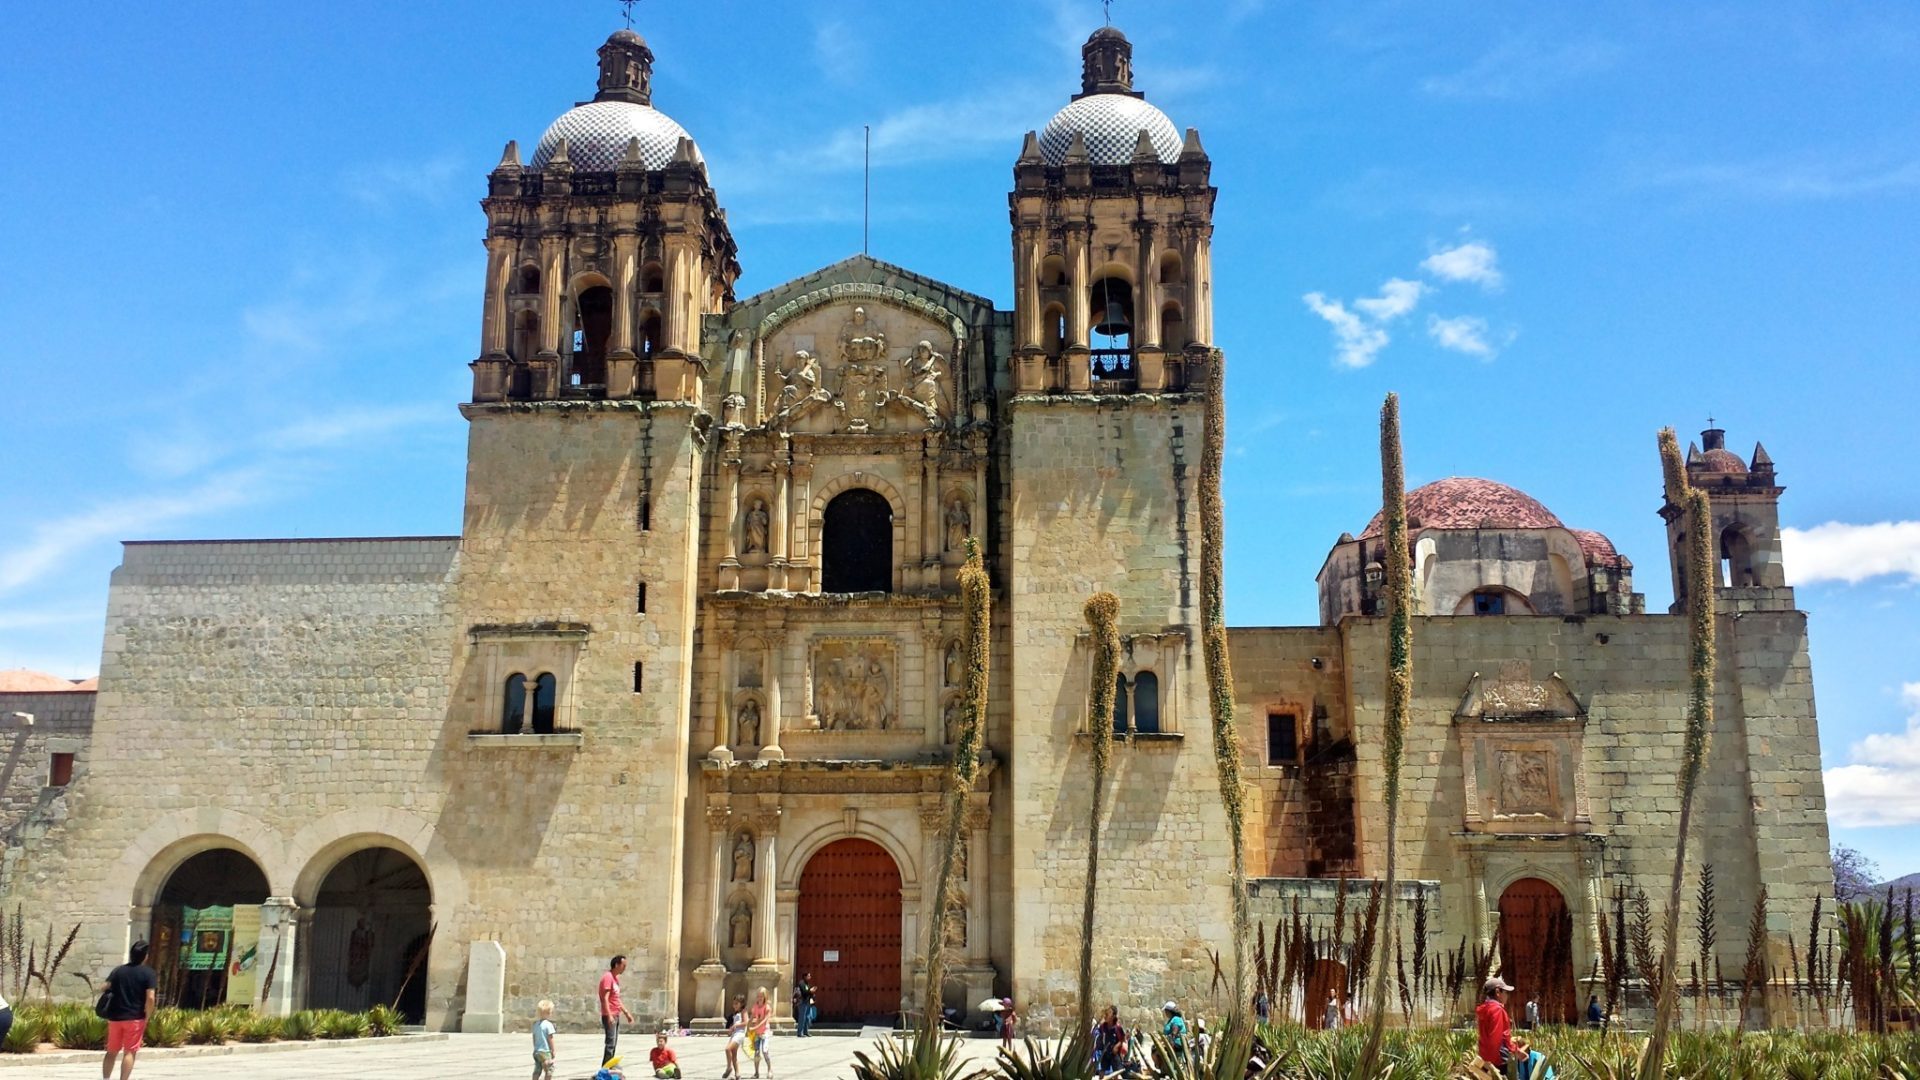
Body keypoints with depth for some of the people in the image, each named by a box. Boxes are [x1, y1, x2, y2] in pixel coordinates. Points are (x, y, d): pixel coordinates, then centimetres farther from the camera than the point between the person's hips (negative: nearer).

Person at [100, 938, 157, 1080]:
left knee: (111, 1052, 15)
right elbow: (150, 998, -13)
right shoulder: (148, 973, -5)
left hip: (115, 1016, 4)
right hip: (135, 1018, -4)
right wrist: (147, 1017, -3)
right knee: (130, 1052, -1)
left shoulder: (118, 970, 8)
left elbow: (106, 989, 1)